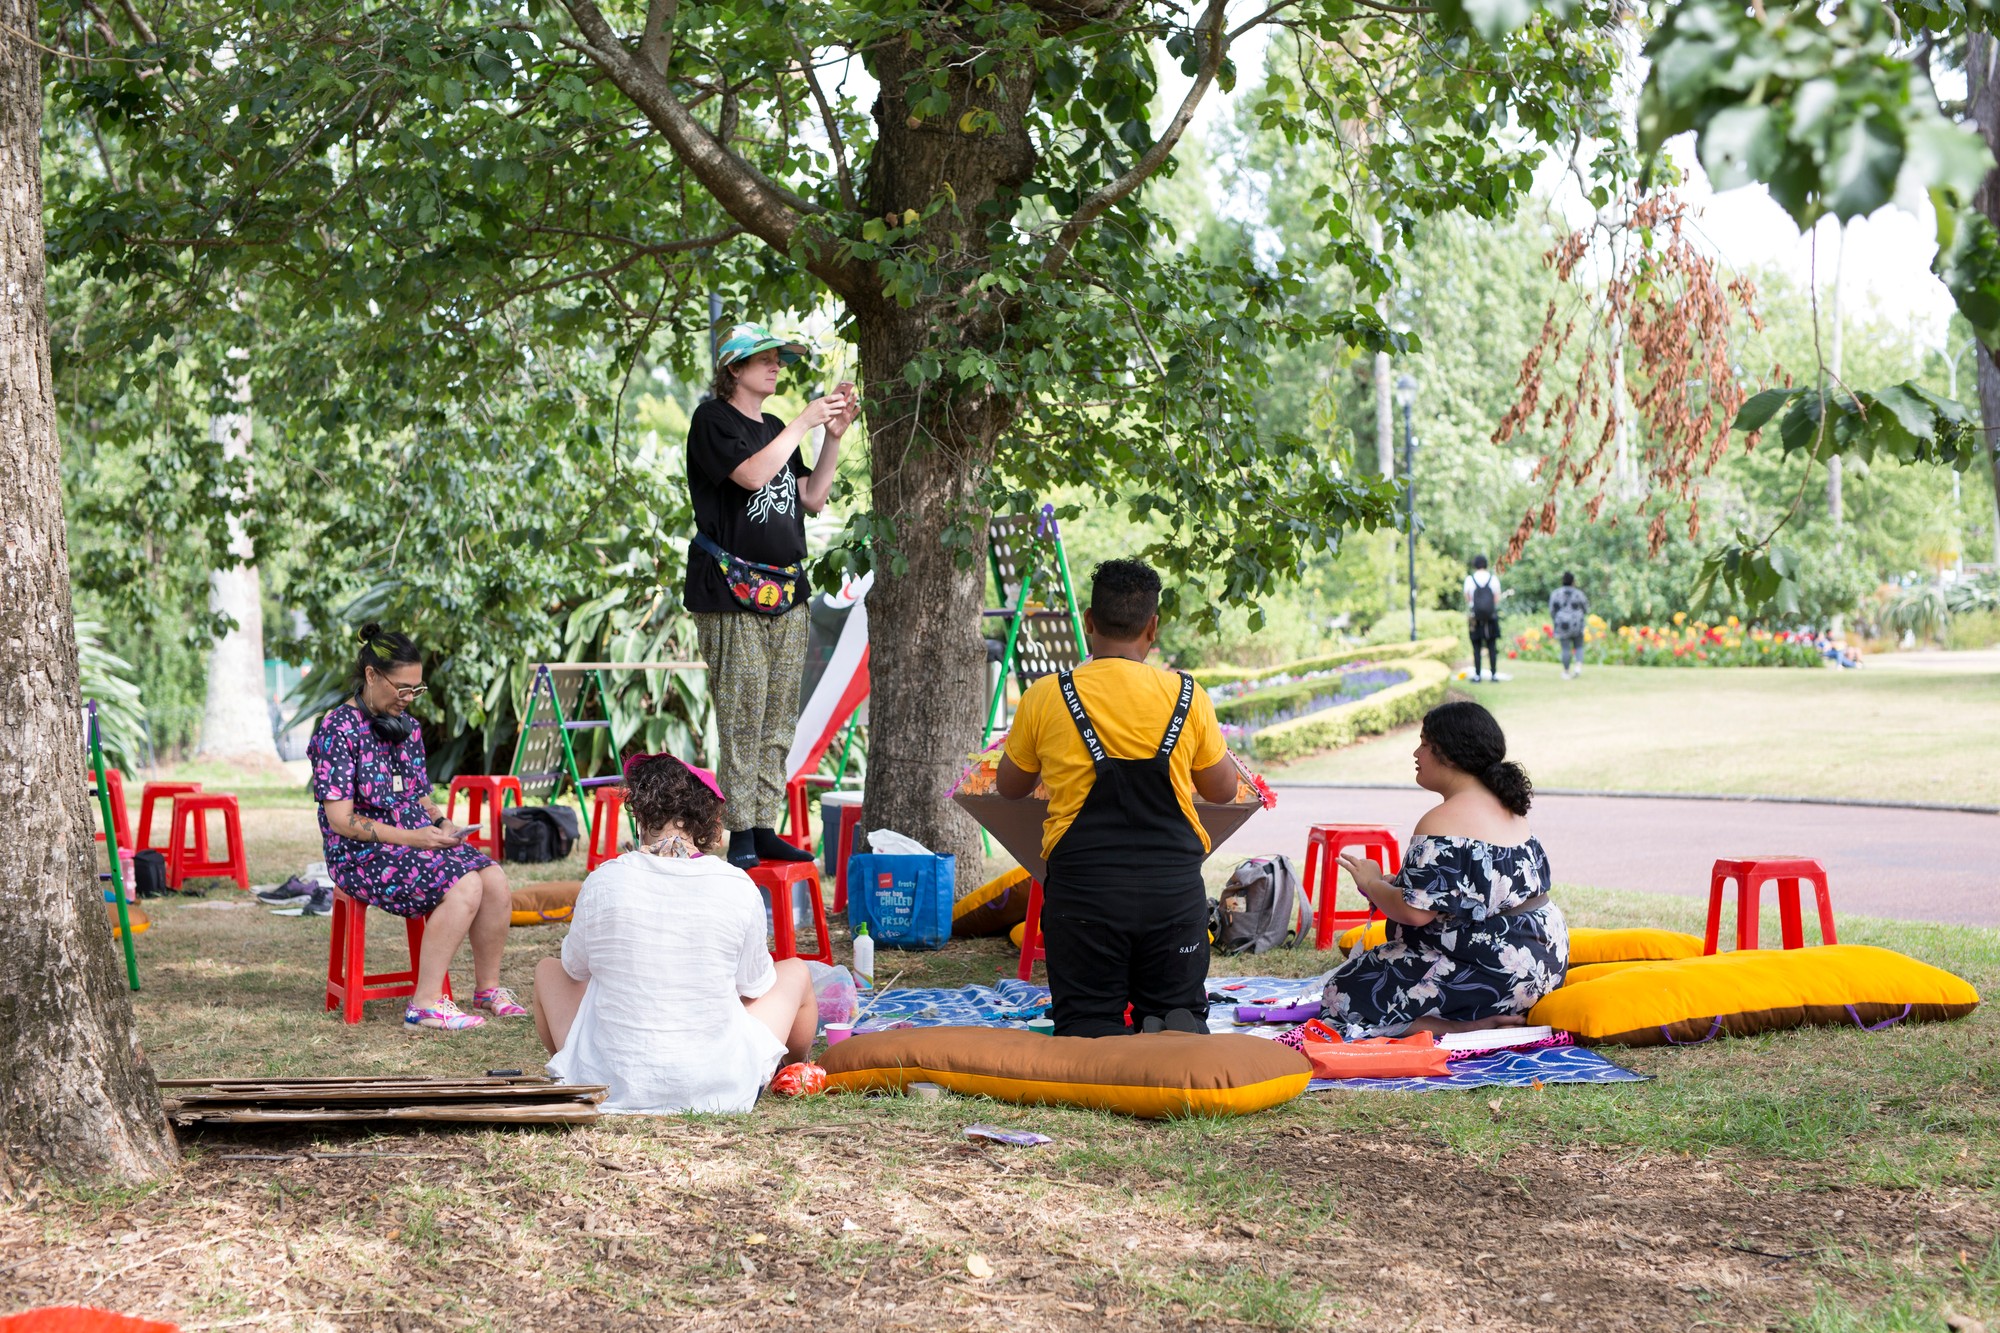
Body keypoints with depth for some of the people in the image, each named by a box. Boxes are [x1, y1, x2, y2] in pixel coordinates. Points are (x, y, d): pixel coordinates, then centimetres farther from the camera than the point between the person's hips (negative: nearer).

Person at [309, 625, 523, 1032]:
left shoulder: (406, 726, 12)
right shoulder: (339, 730, -13)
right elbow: (341, 819, -17)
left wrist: (441, 825, -2)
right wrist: (411, 838, -22)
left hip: (416, 840, 7)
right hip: (361, 855, -7)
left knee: (494, 878, -16)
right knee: (464, 886, -28)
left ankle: (488, 988, -1)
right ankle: (426, 1004, -25)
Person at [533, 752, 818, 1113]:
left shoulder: (602, 883, -9)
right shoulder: (738, 888, -9)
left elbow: (576, 967, 9)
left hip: (612, 1089, 0)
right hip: (717, 1090, 0)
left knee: (548, 970, 29)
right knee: (795, 973, 27)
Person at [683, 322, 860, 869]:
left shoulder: (775, 428, 19)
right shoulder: (713, 420, -3)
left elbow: (812, 499, 17)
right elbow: (752, 474, -19)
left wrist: (834, 436, 7)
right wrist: (805, 422, -13)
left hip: (785, 591, 8)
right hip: (731, 593, -7)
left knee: (779, 717, 6)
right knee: (741, 716, -10)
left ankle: (766, 828, 10)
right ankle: (740, 833, -6)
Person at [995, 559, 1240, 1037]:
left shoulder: (1045, 697, -1)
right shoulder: (1186, 696, 1)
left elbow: (1009, 787, 15)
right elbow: (1223, 790, 14)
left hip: (1082, 885, -1)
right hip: (1173, 885, 1)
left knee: (1085, 1020, 9)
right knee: (1181, 1011, 13)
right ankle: (1181, 1035, -21)